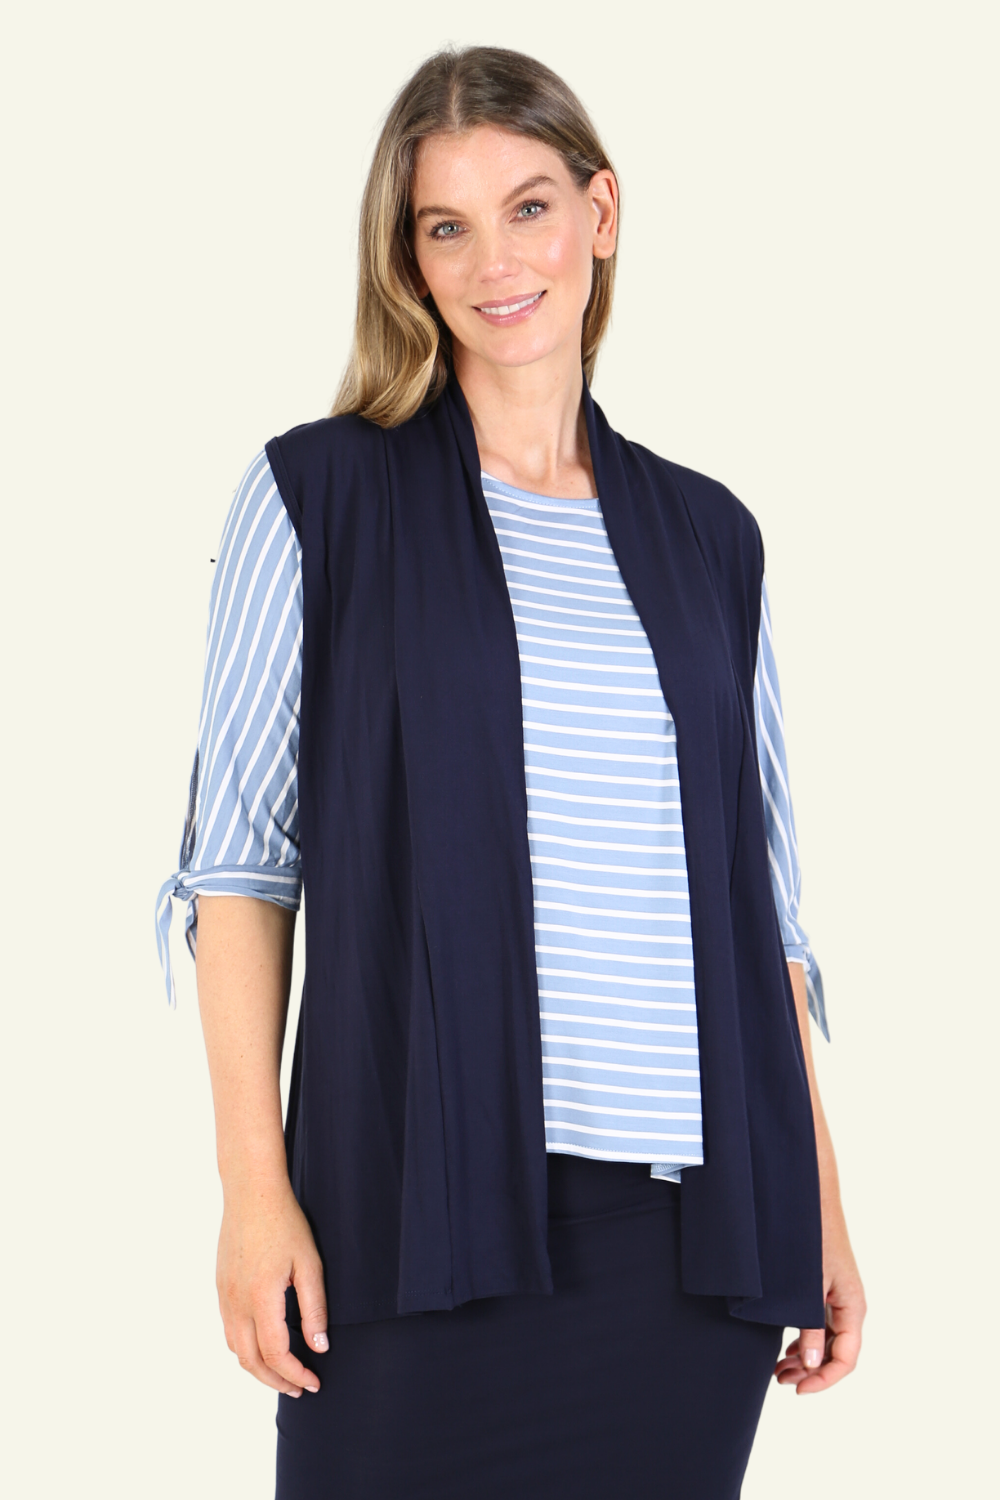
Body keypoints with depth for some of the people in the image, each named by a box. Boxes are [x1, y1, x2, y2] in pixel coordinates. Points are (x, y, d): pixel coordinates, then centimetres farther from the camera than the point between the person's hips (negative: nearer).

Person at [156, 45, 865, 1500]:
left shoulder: (706, 536, 12)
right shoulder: (319, 494, 3)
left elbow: (764, 891, 13)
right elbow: (241, 853, -1)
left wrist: (822, 1208, 8)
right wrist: (255, 1190, -8)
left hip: (692, 1222, 3)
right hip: (427, 1208, -3)